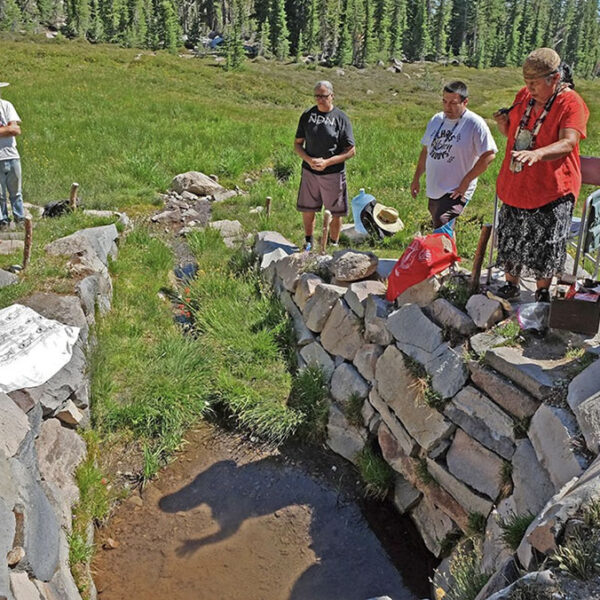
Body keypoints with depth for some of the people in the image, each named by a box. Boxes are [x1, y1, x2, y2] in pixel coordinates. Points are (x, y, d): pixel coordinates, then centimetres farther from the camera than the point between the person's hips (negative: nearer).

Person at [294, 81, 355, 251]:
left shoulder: (341, 118, -5)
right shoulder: (307, 115, 3)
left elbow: (351, 151, -7)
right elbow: (297, 144, 7)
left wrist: (327, 162, -17)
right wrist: (309, 160, -12)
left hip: (333, 173, -2)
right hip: (309, 172, 3)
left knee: (336, 213, 7)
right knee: (307, 210, 11)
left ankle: (334, 246, 25)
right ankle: (308, 243, 31)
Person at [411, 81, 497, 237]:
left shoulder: (475, 124, -12)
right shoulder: (436, 120, 8)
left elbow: (489, 155, -15)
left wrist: (466, 181, -17)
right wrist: (416, 178, 19)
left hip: (456, 192, -7)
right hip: (433, 190, 7)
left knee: (442, 233, -23)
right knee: (441, 232, 19)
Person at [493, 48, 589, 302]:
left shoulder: (571, 103, -12)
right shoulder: (524, 96, 7)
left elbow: (568, 143, -25)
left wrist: (537, 154, -43)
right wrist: (503, 124, -4)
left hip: (552, 191, -5)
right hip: (515, 187, 6)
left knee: (546, 246, 3)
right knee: (510, 240, 14)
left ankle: (542, 293, 24)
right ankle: (510, 286, 32)